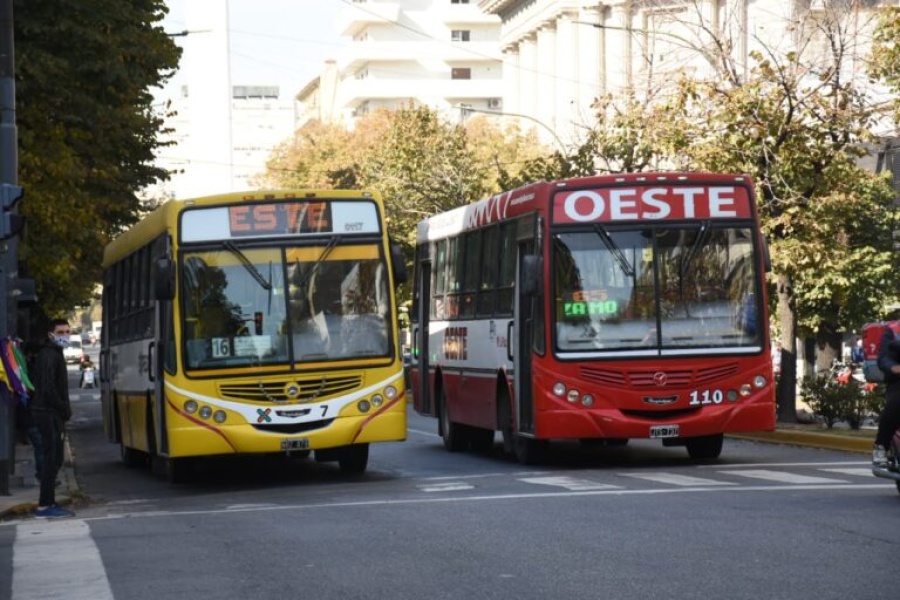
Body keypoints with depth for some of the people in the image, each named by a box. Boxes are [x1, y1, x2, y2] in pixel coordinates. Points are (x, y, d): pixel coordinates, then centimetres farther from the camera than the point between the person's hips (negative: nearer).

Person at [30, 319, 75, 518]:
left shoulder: (54, 354, 20)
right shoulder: (49, 356, -13)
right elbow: (48, 388, -21)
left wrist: (65, 410, 13)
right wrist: (65, 410, -15)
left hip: (52, 413, 11)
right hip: (48, 413, -11)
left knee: (54, 459, 13)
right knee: (52, 458, -11)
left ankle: (48, 503, 17)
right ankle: (45, 506, -11)